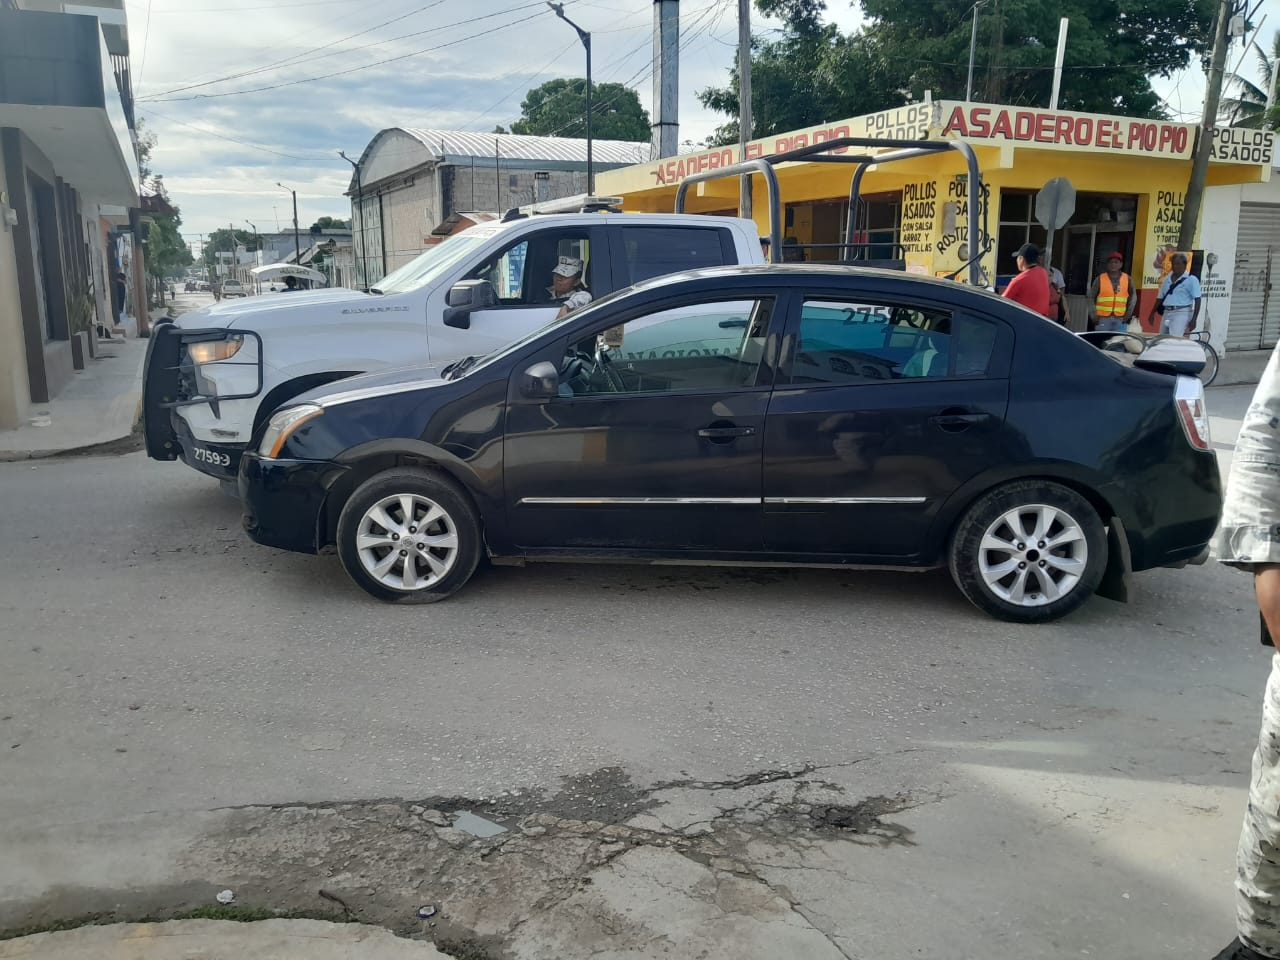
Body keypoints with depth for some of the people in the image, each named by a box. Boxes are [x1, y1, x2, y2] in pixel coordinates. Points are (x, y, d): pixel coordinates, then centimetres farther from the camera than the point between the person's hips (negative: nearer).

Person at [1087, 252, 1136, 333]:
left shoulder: (1127, 279, 8)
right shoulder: (1100, 279, 3)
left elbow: (1133, 297, 15)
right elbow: (1091, 298, 4)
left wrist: (1128, 314, 5)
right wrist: (1093, 315, -5)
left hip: (1120, 319, 1)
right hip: (1103, 318, -1)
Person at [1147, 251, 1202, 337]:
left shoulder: (1191, 279, -2)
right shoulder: (1167, 279, 16)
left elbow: (1197, 300, -7)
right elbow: (1160, 298, 21)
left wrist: (1193, 319, -14)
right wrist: (1152, 314, 16)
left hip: (1181, 313, -7)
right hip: (1166, 313, 7)